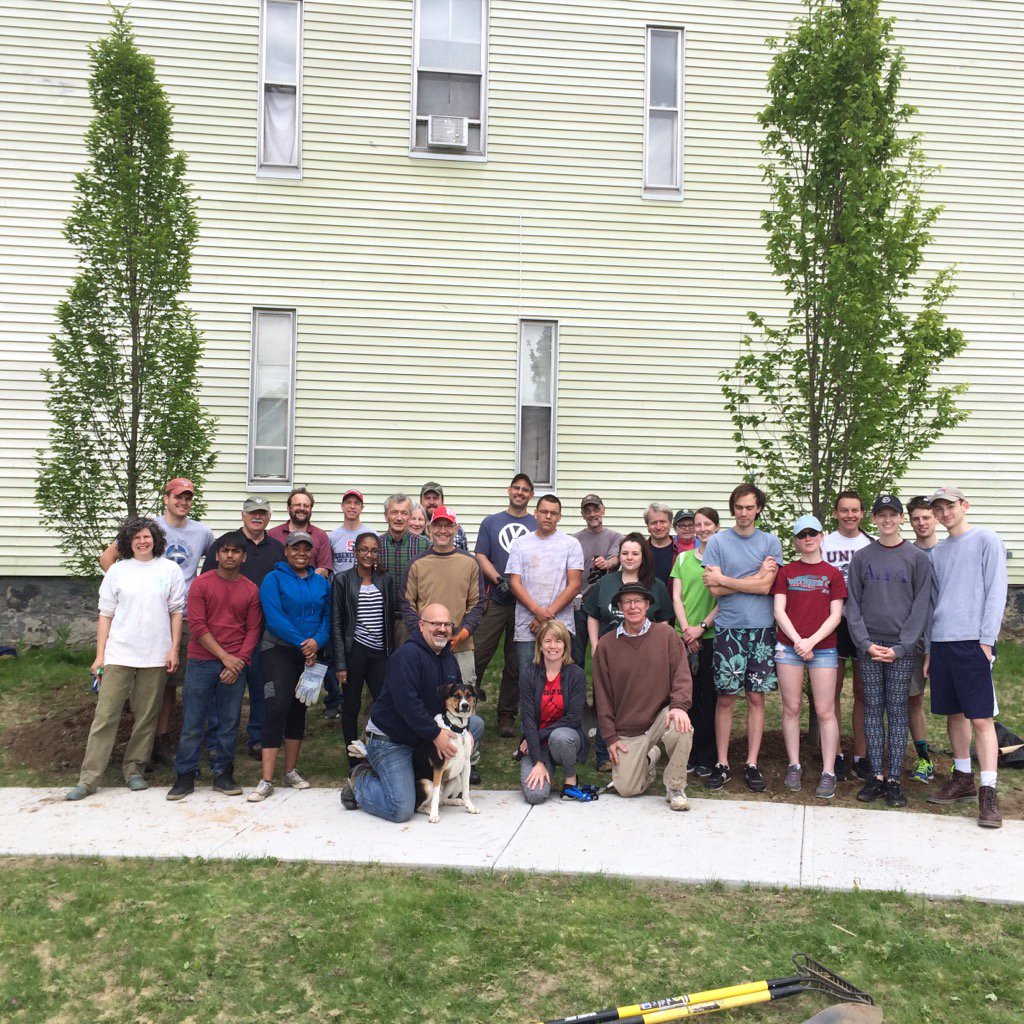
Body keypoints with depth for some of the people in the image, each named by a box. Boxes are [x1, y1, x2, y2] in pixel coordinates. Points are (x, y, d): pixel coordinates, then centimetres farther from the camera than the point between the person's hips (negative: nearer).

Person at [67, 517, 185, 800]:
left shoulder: (170, 569, 3)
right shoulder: (117, 571, 5)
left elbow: (176, 612, 6)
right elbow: (106, 615, 7)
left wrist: (174, 649, 0)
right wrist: (99, 655, 3)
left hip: (155, 656, 0)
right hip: (118, 655, 0)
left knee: (146, 717, 6)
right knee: (105, 715, -1)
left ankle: (134, 770, 19)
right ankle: (88, 779, 4)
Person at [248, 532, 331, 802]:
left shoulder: (321, 583, 10)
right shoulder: (273, 579, -3)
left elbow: (328, 617, 5)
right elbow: (274, 618, -13)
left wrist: (317, 641, -14)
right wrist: (301, 643, -18)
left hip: (310, 654, 5)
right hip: (279, 650, -5)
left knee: (299, 709, 11)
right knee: (277, 706, -14)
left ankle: (291, 771, 23)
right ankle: (266, 781, -10)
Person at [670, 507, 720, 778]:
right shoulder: (683, 558, 13)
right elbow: (677, 597, 8)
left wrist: (702, 627, -12)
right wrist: (686, 629, -5)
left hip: (712, 636, -3)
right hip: (684, 637, 3)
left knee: (709, 697, 0)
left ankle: (707, 758, 10)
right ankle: (689, 754, 16)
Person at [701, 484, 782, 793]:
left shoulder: (770, 542, 5)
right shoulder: (717, 541, 3)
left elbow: (765, 586, -7)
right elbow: (714, 590, -6)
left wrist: (723, 579, -4)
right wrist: (755, 576, -5)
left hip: (761, 629, 1)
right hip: (728, 628, -1)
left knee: (756, 697, 5)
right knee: (725, 698, 1)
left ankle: (752, 764, 14)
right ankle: (722, 763, 11)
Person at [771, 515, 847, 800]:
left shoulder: (833, 574, 6)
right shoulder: (786, 572, 8)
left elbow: (835, 615, 0)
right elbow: (779, 611, 2)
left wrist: (811, 641, -11)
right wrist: (797, 640, -10)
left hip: (823, 647, -1)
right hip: (788, 646, 1)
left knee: (825, 711, -1)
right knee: (791, 708, 5)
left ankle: (828, 773, 5)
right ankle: (794, 766, 16)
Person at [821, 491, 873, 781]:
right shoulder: (823, 543, 3)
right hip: (833, 623, -1)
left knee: (863, 692, 6)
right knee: (833, 691, 3)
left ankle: (861, 756, 14)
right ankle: (835, 756, 11)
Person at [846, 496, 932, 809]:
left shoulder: (917, 558, 3)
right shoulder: (861, 557, 7)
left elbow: (921, 606, -1)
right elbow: (853, 604, 4)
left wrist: (901, 647, -9)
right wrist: (865, 643, -8)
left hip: (902, 648, -1)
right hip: (868, 646, 1)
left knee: (897, 710, 1)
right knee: (872, 709, 3)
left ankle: (894, 779, 6)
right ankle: (876, 776, 9)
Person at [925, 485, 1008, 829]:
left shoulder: (986, 540, 0)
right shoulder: (937, 552, 17)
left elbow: (996, 592, -6)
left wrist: (986, 640, -12)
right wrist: (929, 648, 14)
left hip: (972, 642, -6)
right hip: (941, 642, 6)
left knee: (981, 718, -6)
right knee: (954, 713, 12)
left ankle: (988, 792, -4)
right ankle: (963, 779, 23)